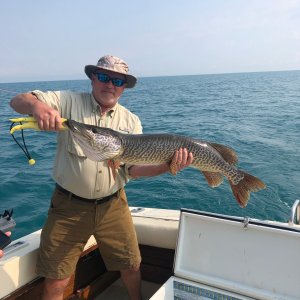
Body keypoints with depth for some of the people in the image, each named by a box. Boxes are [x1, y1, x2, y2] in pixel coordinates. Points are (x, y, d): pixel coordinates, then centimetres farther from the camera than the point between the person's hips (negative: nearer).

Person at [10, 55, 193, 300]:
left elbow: (133, 169, -4)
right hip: (69, 206, -2)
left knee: (131, 266, 16)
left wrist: (168, 166, -22)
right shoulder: (69, 102, -5)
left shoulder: (131, 121, 2)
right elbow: (18, 101, -11)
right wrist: (36, 106, -35)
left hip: (113, 206, 3)